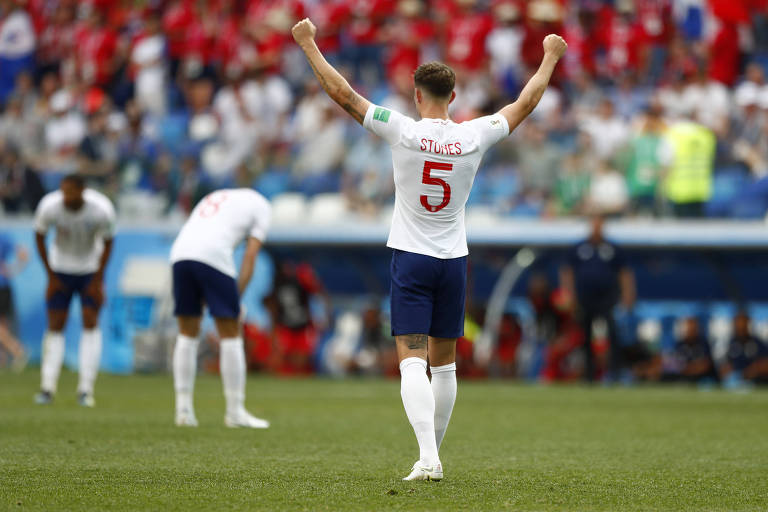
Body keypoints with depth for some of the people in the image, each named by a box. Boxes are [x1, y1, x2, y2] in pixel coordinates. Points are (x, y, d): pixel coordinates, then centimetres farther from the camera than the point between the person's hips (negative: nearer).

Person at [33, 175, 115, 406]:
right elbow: (39, 237, -5)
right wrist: (51, 275, -4)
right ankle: (47, 387, 0)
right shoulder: (49, 207, -22)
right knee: (55, 326, -4)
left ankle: (86, 389, -6)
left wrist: (98, 280, -7)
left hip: (91, 271, -1)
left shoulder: (102, 210, -24)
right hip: (61, 270, 1)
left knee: (91, 324, -9)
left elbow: (107, 242, -9)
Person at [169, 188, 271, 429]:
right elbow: (250, 256, 7)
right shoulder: (261, 205, 20)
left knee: (187, 334, 14)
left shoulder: (215, 197, 36)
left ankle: (183, 409, 12)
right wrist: (237, 295, 6)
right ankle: (235, 412, 6)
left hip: (179, 253, 5)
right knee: (231, 335, 4)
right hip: (214, 256, -5)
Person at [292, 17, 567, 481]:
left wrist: (308, 43, 1)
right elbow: (526, 103, 10)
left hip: (411, 257, -3)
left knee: (412, 360, -10)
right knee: (444, 362, 14)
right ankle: (434, 455, 22)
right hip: (454, 260, 3)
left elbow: (343, 94, -8)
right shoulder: (475, 137, -4)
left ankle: (427, 456, -25)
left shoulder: (402, 131, -11)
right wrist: (551, 57, 25)